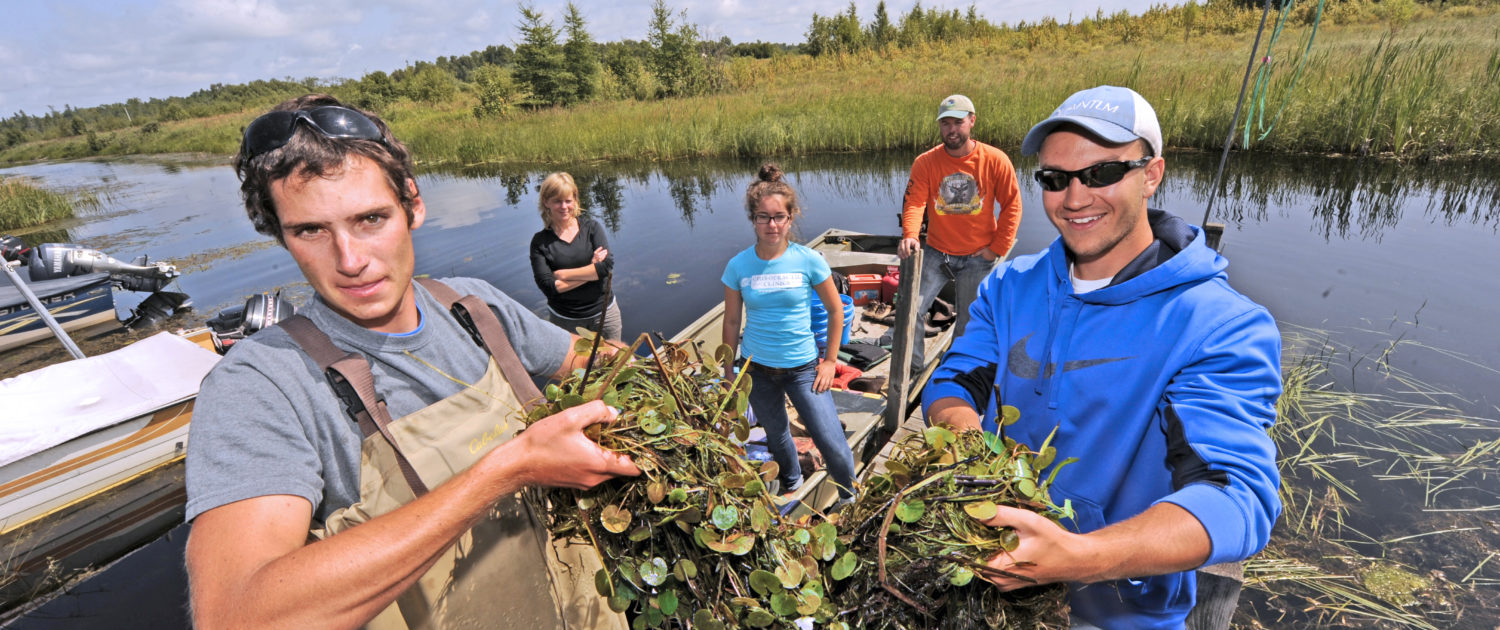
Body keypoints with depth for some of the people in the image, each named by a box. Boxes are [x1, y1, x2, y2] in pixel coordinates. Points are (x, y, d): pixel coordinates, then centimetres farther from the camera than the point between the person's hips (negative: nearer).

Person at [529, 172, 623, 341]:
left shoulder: (592, 228, -1)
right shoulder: (540, 242, -4)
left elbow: (608, 265, -15)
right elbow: (548, 287, -14)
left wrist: (563, 274, -14)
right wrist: (592, 269, -15)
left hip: (604, 314, 1)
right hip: (564, 320, -1)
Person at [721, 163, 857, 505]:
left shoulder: (809, 261, -12)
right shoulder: (738, 266, -8)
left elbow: (835, 310, 0)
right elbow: (731, 322, 2)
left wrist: (829, 360, -1)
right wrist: (728, 373, 7)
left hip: (803, 367, -1)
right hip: (757, 369, 2)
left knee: (831, 444, -2)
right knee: (777, 438, 21)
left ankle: (851, 498, 29)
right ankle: (792, 483, 52)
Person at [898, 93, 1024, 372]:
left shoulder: (995, 160, -8)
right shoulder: (925, 162, -7)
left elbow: (1012, 206, -2)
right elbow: (915, 202, -16)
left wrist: (998, 248, -6)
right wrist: (909, 235, -35)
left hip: (978, 257, 0)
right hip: (936, 253, 1)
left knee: (969, 322, 11)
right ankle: (912, 366, 14)